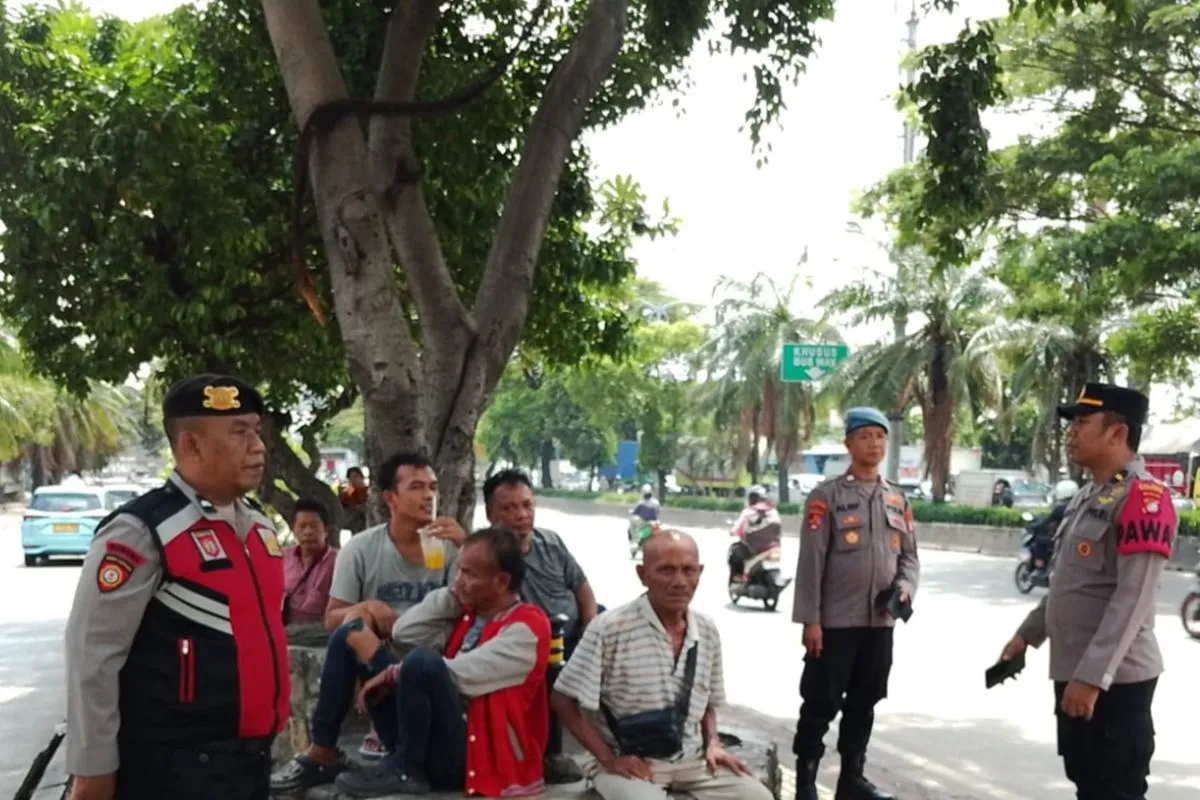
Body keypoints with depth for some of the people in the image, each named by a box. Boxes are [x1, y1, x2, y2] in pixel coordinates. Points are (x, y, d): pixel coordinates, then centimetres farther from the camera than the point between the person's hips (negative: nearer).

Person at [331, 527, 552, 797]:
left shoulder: (526, 629, -12)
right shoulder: (468, 614, 14)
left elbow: (458, 673, -21)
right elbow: (403, 633, 8)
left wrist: (394, 674, -11)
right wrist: (452, 595, 3)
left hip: (478, 753, -9)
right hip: (435, 743, 9)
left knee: (422, 661, -30)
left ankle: (404, 770, -12)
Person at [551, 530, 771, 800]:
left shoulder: (707, 630, 4)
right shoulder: (610, 628, -13)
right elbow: (563, 700, -10)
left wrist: (713, 744, 2)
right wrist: (609, 758, -13)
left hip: (691, 759, 6)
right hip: (630, 762, -5)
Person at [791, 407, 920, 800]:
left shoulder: (898, 499, 11)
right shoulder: (827, 495, -6)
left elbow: (909, 554, 16)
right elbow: (811, 561, -9)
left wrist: (905, 587, -6)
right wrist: (810, 620, -13)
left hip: (881, 621, 5)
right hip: (835, 621, -5)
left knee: (864, 702, 14)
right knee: (821, 703, 0)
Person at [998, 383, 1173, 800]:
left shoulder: (1143, 496, -17)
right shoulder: (1088, 495, 14)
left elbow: (1133, 599, -23)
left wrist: (1093, 676, -26)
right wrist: (1027, 634, 24)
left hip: (1114, 679, -9)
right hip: (1074, 673, 10)